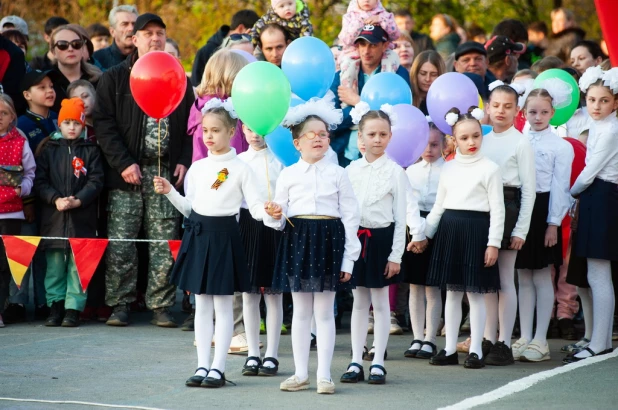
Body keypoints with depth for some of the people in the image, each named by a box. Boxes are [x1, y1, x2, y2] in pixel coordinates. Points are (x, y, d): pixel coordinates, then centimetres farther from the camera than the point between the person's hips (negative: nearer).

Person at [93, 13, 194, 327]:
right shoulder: (115, 78, 6)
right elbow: (103, 124, -1)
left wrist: (184, 162, -2)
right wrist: (123, 163, -10)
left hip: (167, 172, 2)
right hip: (127, 173, -2)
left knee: (164, 243, -1)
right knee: (121, 242, -3)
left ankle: (161, 306, 4)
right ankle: (120, 304, 4)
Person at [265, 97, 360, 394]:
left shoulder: (337, 174, 3)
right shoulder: (288, 175, 6)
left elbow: (350, 216, 2)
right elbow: (280, 216, 9)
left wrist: (349, 258, -4)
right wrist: (274, 215, -17)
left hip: (329, 239, -1)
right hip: (297, 239, 1)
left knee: (324, 311, 1)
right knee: (301, 311, 7)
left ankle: (324, 375, 6)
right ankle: (301, 374, 14)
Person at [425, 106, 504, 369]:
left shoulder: (489, 168, -3)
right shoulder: (449, 168, 11)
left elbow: (497, 209, -5)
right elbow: (439, 205, 17)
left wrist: (494, 243, -11)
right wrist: (425, 233, 12)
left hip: (476, 229, -5)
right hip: (449, 229, 5)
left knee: (475, 293, -1)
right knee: (452, 292, 8)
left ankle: (476, 350, 5)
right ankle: (450, 349, 14)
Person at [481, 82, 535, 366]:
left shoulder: (521, 143, -5)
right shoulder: (482, 141, 11)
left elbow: (529, 188, -6)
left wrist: (521, 229, -11)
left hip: (508, 207, -6)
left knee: (505, 279, -3)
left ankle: (504, 344, 1)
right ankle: (488, 340, 15)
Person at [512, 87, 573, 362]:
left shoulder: (560, 146, -3)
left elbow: (560, 186, -6)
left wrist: (553, 223, -10)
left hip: (543, 210, -4)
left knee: (542, 277, 1)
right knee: (523, 278, 8)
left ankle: (540, 340, 6)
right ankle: (524, 338, 13)